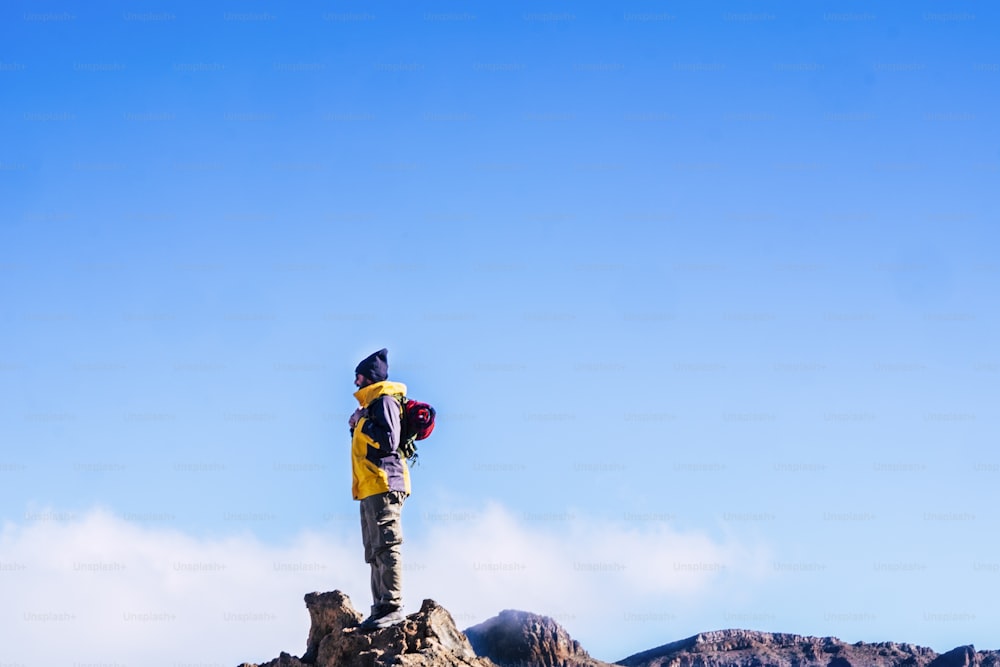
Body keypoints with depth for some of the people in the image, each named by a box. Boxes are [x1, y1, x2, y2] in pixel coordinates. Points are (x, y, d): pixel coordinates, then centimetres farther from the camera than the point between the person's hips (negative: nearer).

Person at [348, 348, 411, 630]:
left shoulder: (384, 401, -5)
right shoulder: (371, 404, 24)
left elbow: (389, 441, -18)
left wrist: (361, 424, -10)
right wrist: (357, 426, 11)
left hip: (382, 485, -11)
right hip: (370, 489, 11)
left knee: (386, 547, -14)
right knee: (375, 552, 8)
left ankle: (393, 607, -17)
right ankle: (381, 608, 9)